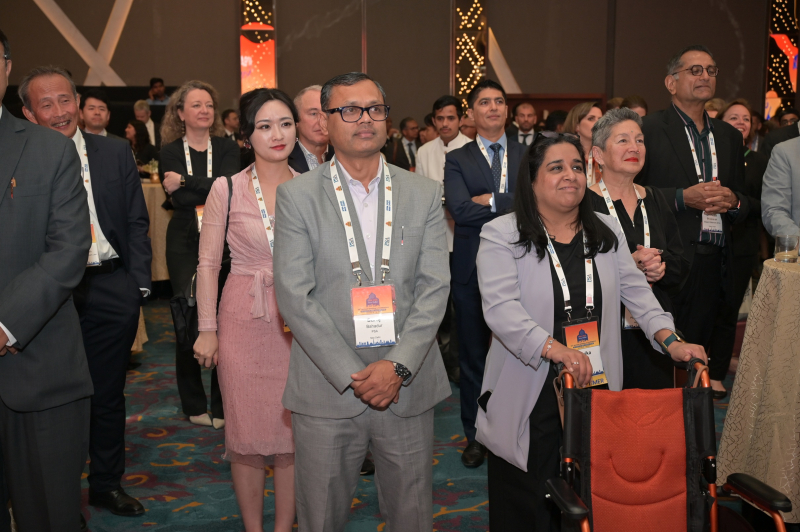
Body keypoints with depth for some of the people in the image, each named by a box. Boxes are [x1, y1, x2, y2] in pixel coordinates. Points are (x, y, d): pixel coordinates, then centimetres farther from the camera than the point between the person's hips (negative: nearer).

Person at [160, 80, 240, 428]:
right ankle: (194, 405, 15)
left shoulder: (227, 148, 9)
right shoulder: (170, 152, 7)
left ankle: (223, 407, 8)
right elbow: (179, 200, -8)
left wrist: (186, 181, -12)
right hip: (185, 245, 0)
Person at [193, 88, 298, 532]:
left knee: (293, 432, 8)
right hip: (244, 322, -1)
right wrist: (207, 328, -2)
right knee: (247, 434, 8)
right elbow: (208, 263, 0)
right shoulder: (227, 188, -3)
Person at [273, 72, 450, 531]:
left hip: (408, 386, 2)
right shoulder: (296, 196, -1)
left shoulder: (424, 194, 5)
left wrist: (398, 365, -13)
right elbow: (295, 296, -8)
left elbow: (434, 287, -2)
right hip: (328, 389, -1)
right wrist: (353, 375, -14)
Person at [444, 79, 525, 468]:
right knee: (473, 354, 8)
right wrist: (512, 206, -12)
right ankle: (475, 436, 22)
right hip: (472, 270, -1)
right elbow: (459, 209, -13)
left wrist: (490, 201, -12)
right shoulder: (457, 160, 4)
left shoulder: (527, 155, 9)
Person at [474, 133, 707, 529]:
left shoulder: (607, 232, 12)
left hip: (596, 392, 4)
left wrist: (670, 340, -8)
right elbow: (501, 307, -17)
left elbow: (637, 292, 9)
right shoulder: (501, 235, -5)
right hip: (531, 399, -4)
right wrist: (555, 349, -30)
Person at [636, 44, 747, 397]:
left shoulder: (729, 135, 19)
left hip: (713, 262, 5)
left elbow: (746, 202, 21)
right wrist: (683, 198, -15)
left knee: (699, 349, 7)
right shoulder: (649, 129, 0)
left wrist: (733, 201, -2)